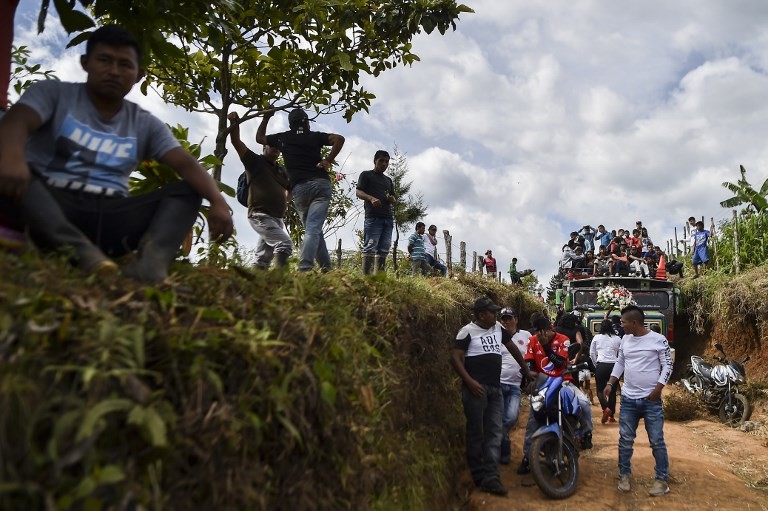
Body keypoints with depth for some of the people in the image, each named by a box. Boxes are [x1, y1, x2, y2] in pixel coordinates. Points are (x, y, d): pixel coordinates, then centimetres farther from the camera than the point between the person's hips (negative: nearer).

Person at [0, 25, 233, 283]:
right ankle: (80, 249, -45)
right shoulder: (53, 93, 8)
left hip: (109, 215, 3)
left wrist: (218, 201, -22)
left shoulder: (145, 124, 14)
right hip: (50, 203, -2)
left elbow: (186, 163, -1)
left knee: (188, 190, -9)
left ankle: (151, 261, -37)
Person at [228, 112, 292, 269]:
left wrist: (285, 202, 15)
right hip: (260, 216, -8)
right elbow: (237, 142, -10)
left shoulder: (282, 170, 18)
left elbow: (291, 188, 32)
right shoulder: (255, 161, 0)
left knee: (263, 259, 10)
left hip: (277, 218, 8)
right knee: (285, 244, -24)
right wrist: (235, 123, -24)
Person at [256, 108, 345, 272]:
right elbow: (339, 139, 0)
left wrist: (266, 118, 37)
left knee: (311, 229, 14)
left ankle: (326, 266, 13)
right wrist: (328, 160, 0)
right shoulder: (315, 136, 14)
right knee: (314, 229, -12)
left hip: (300, 188, 1)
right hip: (321, 184, -1)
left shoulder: (283, 138, 16)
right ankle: (304, 267, -26)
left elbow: (259, 138, 32)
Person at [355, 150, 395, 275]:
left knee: (384, 249, -1)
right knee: (370, 247, -15)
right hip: (373, 217, -6)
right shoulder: (366, 175, 12)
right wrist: (371, 198, -19)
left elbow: (393, 199, 28)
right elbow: (358, 192, 0)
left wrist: (391, 199, 2)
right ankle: (366, 276, -19)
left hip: (388, 218, 6)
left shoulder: (388, 180, 28)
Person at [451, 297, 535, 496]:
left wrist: (527, 371, 27)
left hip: (495, 387, 6)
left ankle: (490, 477, -1)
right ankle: (479, 476, 10)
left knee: (494, 431, 0)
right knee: (476, 432, 0)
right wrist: (469, 381, -20)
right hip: (476, 387, -6)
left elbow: (513, 348, 25)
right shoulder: (468, 331, -6)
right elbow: (455, 357, -12)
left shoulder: (498, 328, 14)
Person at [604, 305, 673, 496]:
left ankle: (661, 479, 16)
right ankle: (624, 475, 22)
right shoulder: (625, 339, 6)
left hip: (651, 400, -4)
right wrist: (610, 383, 7)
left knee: (657, 441, 2)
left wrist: (658, 389, -14)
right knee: (625, 439, 9)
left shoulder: (658, 340, -9)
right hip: (628, 399, 5)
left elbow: (667, 366, -6)